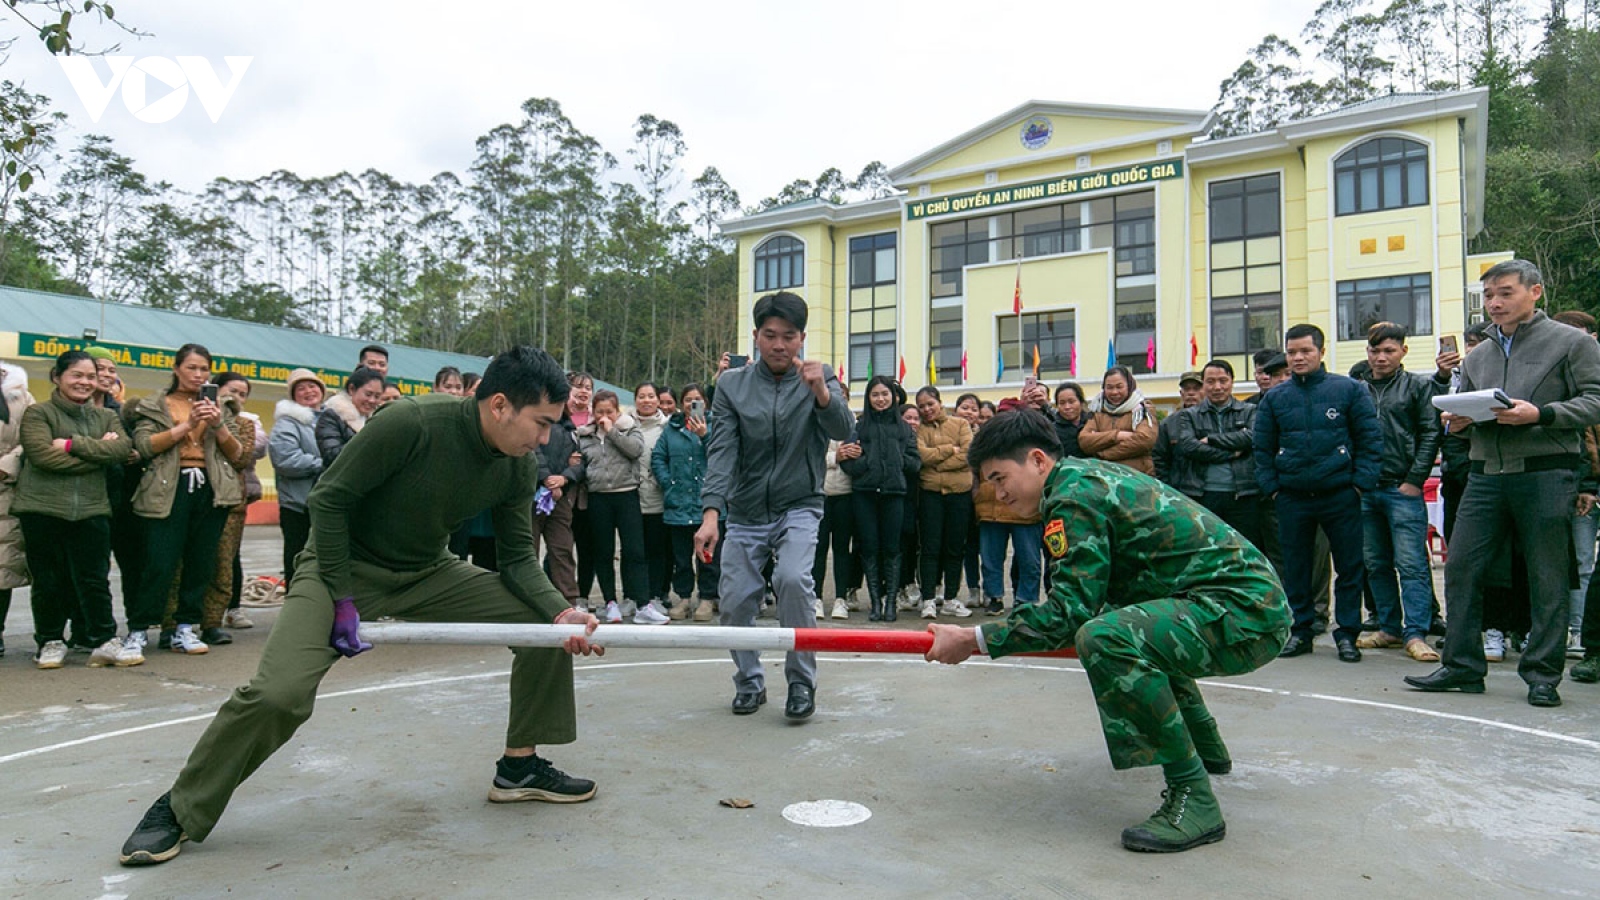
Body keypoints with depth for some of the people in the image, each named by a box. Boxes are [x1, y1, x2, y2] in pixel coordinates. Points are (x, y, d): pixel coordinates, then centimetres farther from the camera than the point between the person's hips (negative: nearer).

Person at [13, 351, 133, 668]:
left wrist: (73, 444, -13)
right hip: (43, 509, -2)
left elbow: (122, 449, -4)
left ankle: (104, 642, 7)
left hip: (91, 510, 2)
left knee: (95, 580, 2)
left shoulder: (107, 416, 15)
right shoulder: (38, 413, 2)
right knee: (48, 582, 6)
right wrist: (98, 452, -10)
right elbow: (43, 455, -14)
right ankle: (51, 642, 20)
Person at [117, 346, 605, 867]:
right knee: (278, 694, -24)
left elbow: (518, 557, -2)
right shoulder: (411, 423, -29)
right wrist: (342, 601, -19)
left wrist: (561, 612, -20)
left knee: (545, 625, -7)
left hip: (428, 573, 6)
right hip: (347, 565, -5)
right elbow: (329, 499, -19)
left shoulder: (519, 467, -10)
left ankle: (520, 766, 10)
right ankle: (179, 810, 3)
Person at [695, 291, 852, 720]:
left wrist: (820, 391, -40)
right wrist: (710, 513, -22)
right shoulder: (732, 385, -3)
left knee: (792, 579, -25)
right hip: (745, 512, 2)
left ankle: (801, 682, -6)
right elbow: (721, 452, -9)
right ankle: (750, 683, 27)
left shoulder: (821, 379, -4)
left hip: (799, 507, -2)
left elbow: (842, 431, -20)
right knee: (735, 603, 1)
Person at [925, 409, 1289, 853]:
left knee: (1105, 639, -32)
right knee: (1140, 630, 36)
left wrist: (974, 640, -14)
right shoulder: (1092, 473, 14)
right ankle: (1207, 748, 48)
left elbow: (1069, 612, -19)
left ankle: (1192, 799, -19)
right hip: (1250, 598, 11)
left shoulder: (1074, 496, -15)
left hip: (1248, 610, -11)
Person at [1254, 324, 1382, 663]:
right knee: (1295, 567, 7)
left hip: (1340, 495, -2)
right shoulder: (1274, 398, 8)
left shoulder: (1349, 390, 3)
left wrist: (1360, 482, -6)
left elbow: (1370, 438, 2)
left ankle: (1346, 634, 14)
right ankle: (1300, 631, 18)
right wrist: (1272, 487, 2)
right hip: (1292, 497, 2)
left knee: (1350, 567, 3)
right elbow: (1263, 448, 11)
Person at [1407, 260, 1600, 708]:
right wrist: (1456, 422, -1)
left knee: (1547, 578, 2)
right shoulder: (1478, 355, 17)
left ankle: (1543, 674, 13)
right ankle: (1462, 666, 11)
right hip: (1486, 474, 5)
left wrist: (1540, 415, -18)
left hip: (1546, 473, -5)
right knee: (1460, 569, 2)